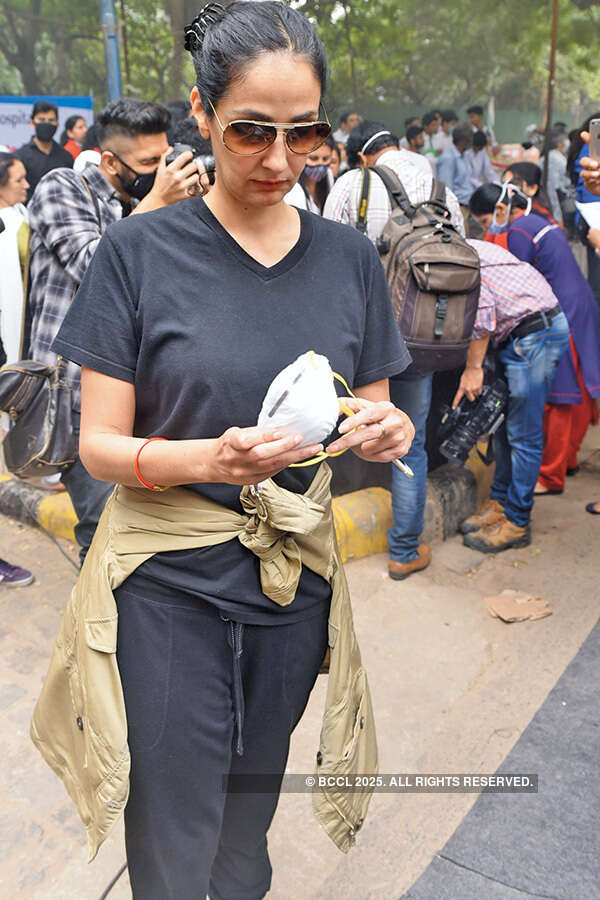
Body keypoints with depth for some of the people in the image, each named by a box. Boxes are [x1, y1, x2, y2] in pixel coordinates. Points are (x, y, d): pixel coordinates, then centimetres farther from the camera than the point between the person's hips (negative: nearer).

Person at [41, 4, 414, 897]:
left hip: (294, 579, 4)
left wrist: (384, 431, -17)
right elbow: (99, 443, -9)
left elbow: (375, 418, 7)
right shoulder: (140, 251, -10)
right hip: (170, 586, -3)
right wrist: (210, 460, -29)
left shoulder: (348, 257, 1)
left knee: (252, 807, 23)